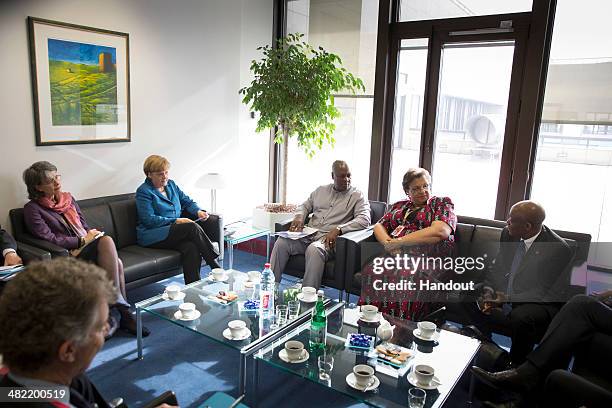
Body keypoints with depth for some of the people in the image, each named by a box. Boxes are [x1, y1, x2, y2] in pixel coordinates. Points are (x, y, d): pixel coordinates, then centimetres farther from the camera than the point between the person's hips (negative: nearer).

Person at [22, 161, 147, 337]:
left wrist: (93, 234, -1)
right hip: (70, 257, -5)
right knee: (107, 241, -33)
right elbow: (50, 240, -8)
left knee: (117, 263, -29)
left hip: (89, 249, 5)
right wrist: (83, 240, -8)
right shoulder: (32, 209, 2)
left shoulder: (68, 198, 20)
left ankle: (125, 315, -21)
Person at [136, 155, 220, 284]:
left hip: (175, 232, 6)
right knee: (192, 227, -29)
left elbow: (187, 201, 19)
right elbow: (149, 220, -12)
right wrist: (176, 221, -20)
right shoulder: (143, 191, -3)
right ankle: (215, 266, -24)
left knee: (192, 248, -30)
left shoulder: (170, 184, 16)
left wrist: (198, 211, -3)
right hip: (152, 236, -5)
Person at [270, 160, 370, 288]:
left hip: (329, 239, -4)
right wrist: (299, 217, 1)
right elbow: (305, 206, 27)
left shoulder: (358, 196, 4)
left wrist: (338, 229, -24)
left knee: (314, 249, -38)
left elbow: (364, 220, -10)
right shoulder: (321, 190, 20)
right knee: (281, 242, -21)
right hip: (308, 234, 5)